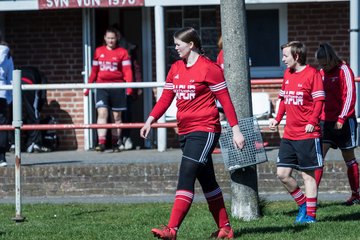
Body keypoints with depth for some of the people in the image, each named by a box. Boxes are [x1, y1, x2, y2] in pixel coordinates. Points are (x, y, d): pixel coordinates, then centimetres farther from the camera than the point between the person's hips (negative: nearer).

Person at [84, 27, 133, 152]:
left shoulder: (122, 52, 2)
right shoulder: (99, 51, 11)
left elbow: (127, 70, -5)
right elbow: (94, 70, 16)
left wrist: (129, 86, -17)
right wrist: (88, 86, 14)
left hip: (117, 87, -1)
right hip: (101, 86, 1)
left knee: (116, 116, 7)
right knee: (102, 113, -13)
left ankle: (115, 144, 14)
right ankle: (101, 142, -20)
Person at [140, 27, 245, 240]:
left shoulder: (209, 68, -9)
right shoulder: (176, 68, 12)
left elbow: (225, 100, -8)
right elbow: (166, 97, 13)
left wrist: (236, 130, -10)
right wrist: (150, 120, 1)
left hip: (204, 130, -8)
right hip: (185, 132, 8)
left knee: (186, 178, -16)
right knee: (207, 182, 13)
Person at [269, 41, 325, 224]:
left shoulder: (312, 73, -9)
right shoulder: (287, 74, 12)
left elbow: (319, 100, -11)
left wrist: (312, 121, -21)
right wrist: (277, 119, 9)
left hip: (307, 134, -7)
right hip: (289, 134, 7)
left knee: (307, 174, -1)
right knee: (282, 174, 4)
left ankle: (310, 214, 6)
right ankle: (303, 204, 21)